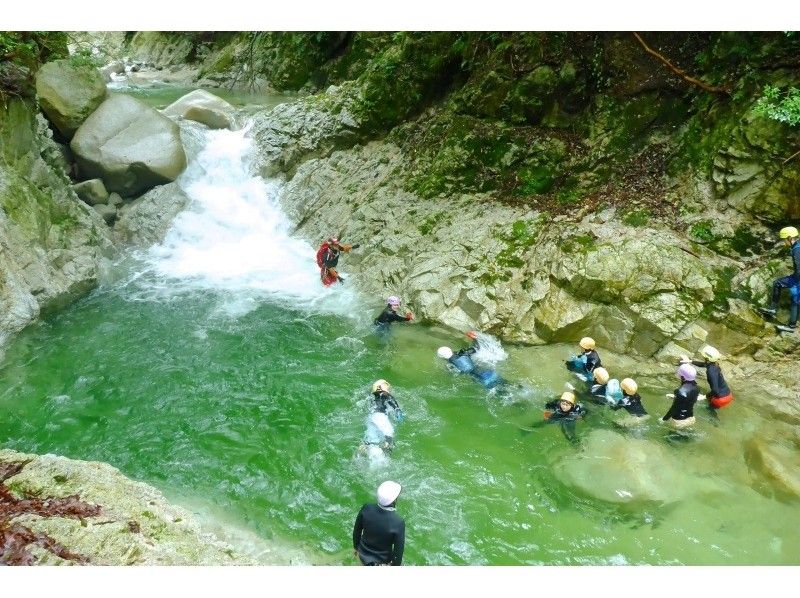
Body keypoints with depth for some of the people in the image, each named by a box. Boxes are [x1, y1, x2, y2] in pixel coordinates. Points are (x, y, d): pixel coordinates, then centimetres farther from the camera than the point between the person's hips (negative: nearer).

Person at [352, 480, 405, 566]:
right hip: (382, 561, -3)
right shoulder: (398, 523, -36)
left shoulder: (366, 509, -26)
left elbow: (357, 530, -8)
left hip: (364, 554, 3)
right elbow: (398, 550, -23)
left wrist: (355, 546, 12)